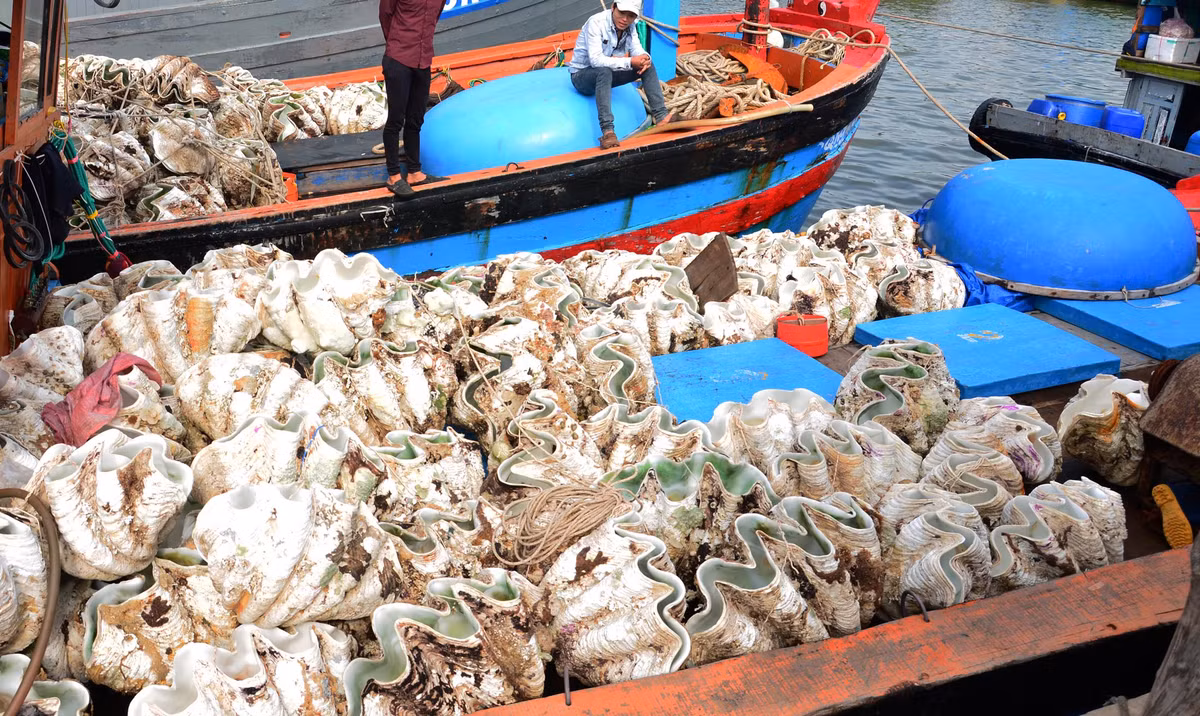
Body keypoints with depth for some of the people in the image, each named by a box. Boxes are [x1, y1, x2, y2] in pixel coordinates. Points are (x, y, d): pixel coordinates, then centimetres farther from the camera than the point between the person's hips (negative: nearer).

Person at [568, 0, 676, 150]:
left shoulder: (629, 26, -2)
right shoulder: (596, 22, -23)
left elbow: (638, 50, -6)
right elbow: (596, 60, -32)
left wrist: (645, 59, -31)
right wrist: (630, 62, -35)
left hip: (606, 74, 7)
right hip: (582, 75, -7)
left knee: (648, 66, -8)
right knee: (604, 71, -39)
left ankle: (661, 116, -14)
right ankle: (607, 131, -48)